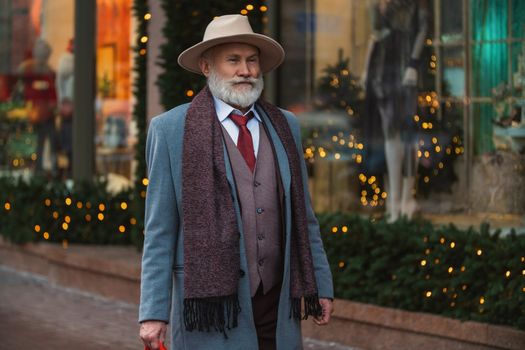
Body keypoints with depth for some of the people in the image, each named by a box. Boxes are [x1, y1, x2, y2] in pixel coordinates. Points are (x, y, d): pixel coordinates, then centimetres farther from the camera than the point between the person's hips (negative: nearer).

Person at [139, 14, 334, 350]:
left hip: (276, 306, 4)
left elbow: (303, 217, 15)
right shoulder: (172, 130, -1)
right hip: (212, 307, -4)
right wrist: (154, 312, -8)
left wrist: (321, 285, 11)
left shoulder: (284, 125, 11)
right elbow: (159, 231, -3)